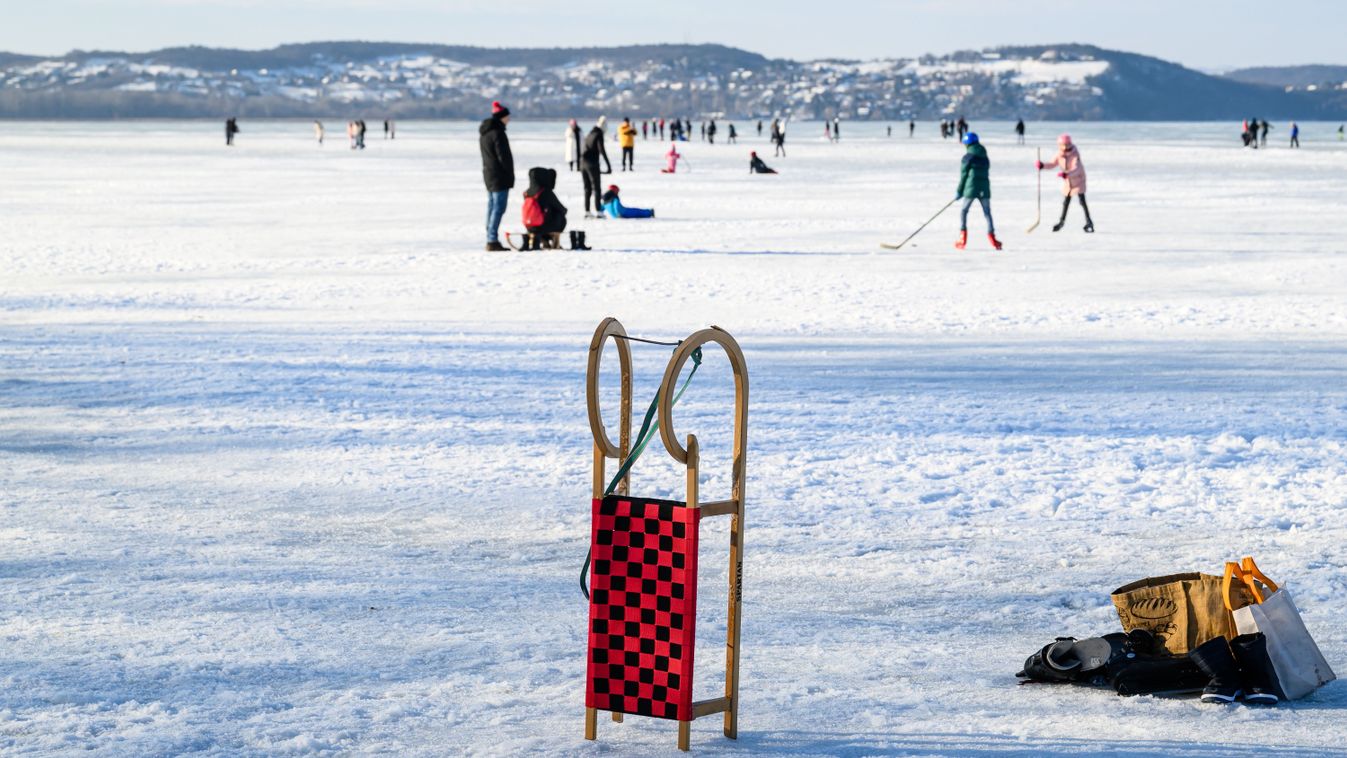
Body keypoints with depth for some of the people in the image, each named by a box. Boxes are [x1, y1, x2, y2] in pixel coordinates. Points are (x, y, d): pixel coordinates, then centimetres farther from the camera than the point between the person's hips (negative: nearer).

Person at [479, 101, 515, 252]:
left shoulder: (484, 133, 14)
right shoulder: (497, 133, -17)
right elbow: (503, 157, -19)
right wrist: (510, 175, -9)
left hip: (489, 175, 10)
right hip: (499, 177, -10)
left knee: (492, 207, 13)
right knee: (498, 208, -9)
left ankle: (490, 240, 16)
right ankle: (492, 241, -13)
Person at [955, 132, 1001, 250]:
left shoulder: (968, 157, -4)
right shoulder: (984, 157, 12)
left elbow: (964, 175, -4)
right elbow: (986, 173, 12)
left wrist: (959, 191, 4)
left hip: (971, 188, -4)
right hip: (984, 189, 4)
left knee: (964, 211, 8)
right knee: (987, 213, 9)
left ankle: (963, 239, 1)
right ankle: (991, 236, -1)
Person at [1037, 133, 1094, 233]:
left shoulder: (1075, 155, -28)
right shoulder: (1059, 155, -10)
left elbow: (1076, 169, -39)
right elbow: (1053, 164, 1)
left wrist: (1067, 174, -56)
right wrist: (1043, 165, -18)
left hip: (1078, 179, -6)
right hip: (1067, 182, 6)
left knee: (1082, 201, -13)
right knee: (1066, 202, 16)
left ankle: (1089, 223, -7)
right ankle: (1062, 221, 33)